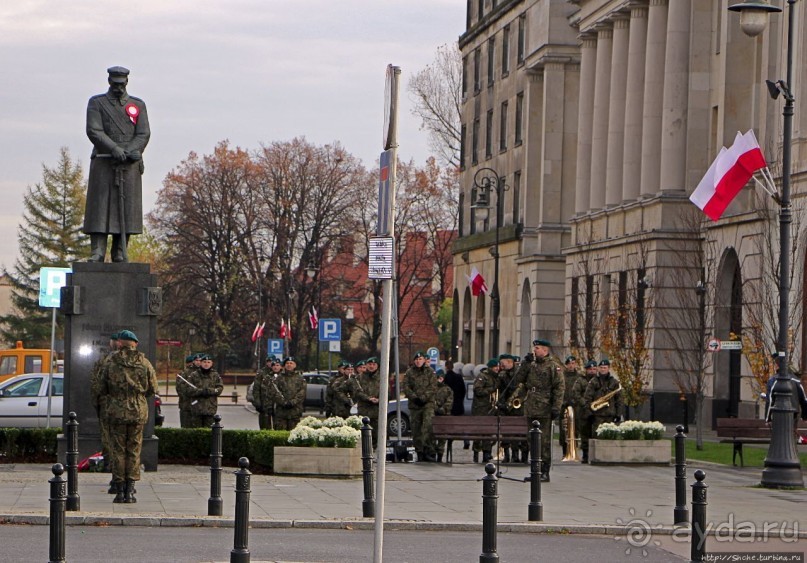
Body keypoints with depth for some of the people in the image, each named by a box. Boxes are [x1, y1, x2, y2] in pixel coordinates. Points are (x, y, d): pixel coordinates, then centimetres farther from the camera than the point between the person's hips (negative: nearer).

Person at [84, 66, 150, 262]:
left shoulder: (138, 105, 13)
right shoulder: (96, 103, 7)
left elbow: (143, 134, 3)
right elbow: (94, 131, -6)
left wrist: (130, 151, -15)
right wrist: (114, 149, -19)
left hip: (130, 166, 2)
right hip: (103, 164, -2)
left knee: (127, 208, -1)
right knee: (100, 208, -7)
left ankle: (120, 253, 3)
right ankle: (97, 252, -8)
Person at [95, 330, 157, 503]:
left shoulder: (110, 362, -3)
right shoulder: (144, 363, 0)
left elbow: (101, 388, 2)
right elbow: (153, 389, 5)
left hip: (116, 412, -1)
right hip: (138, 412, 1)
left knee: (118, 451, 5)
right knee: (134, 451, 6)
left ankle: (119, 490, 3)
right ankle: (129, 490, 2)